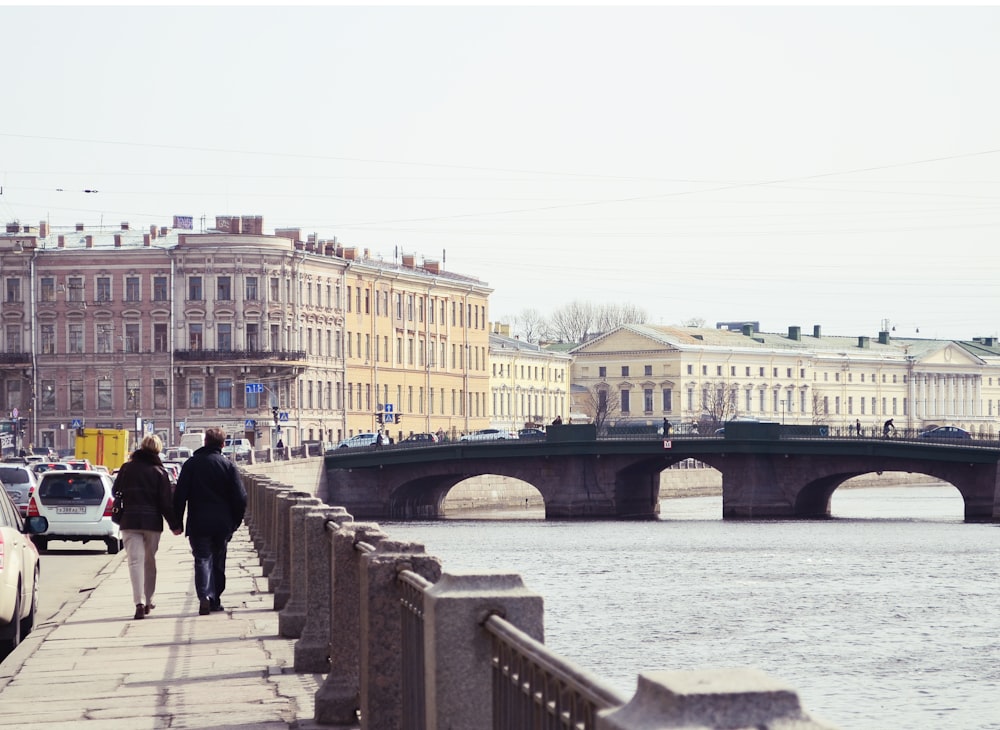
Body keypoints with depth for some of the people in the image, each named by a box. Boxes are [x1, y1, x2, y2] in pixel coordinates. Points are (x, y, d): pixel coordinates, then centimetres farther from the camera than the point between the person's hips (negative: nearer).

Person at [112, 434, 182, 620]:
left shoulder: (127, 468, 2)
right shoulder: (159, 472, -3)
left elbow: (116, 492, 12)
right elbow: (166, 501, -5)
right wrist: (174, 524, 2)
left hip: (129, 521, 0)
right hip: (152, 522, 0)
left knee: (135, 561, -7)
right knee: (150, 561, 16)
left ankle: (139, 602, -22)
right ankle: (148, 601, 24)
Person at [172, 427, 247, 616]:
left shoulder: (191, 464, -1)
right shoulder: (228, 466, -1)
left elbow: (180, 495, -3)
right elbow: (240, 498, -2)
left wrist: (177, 522, 3)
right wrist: (235, 522, 10)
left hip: (198, 524, -1)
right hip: (222, 524, 1)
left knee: (202, 560, -3)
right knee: (218, 561, 15)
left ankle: (205, 595, -25)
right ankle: (215, 599, 19)